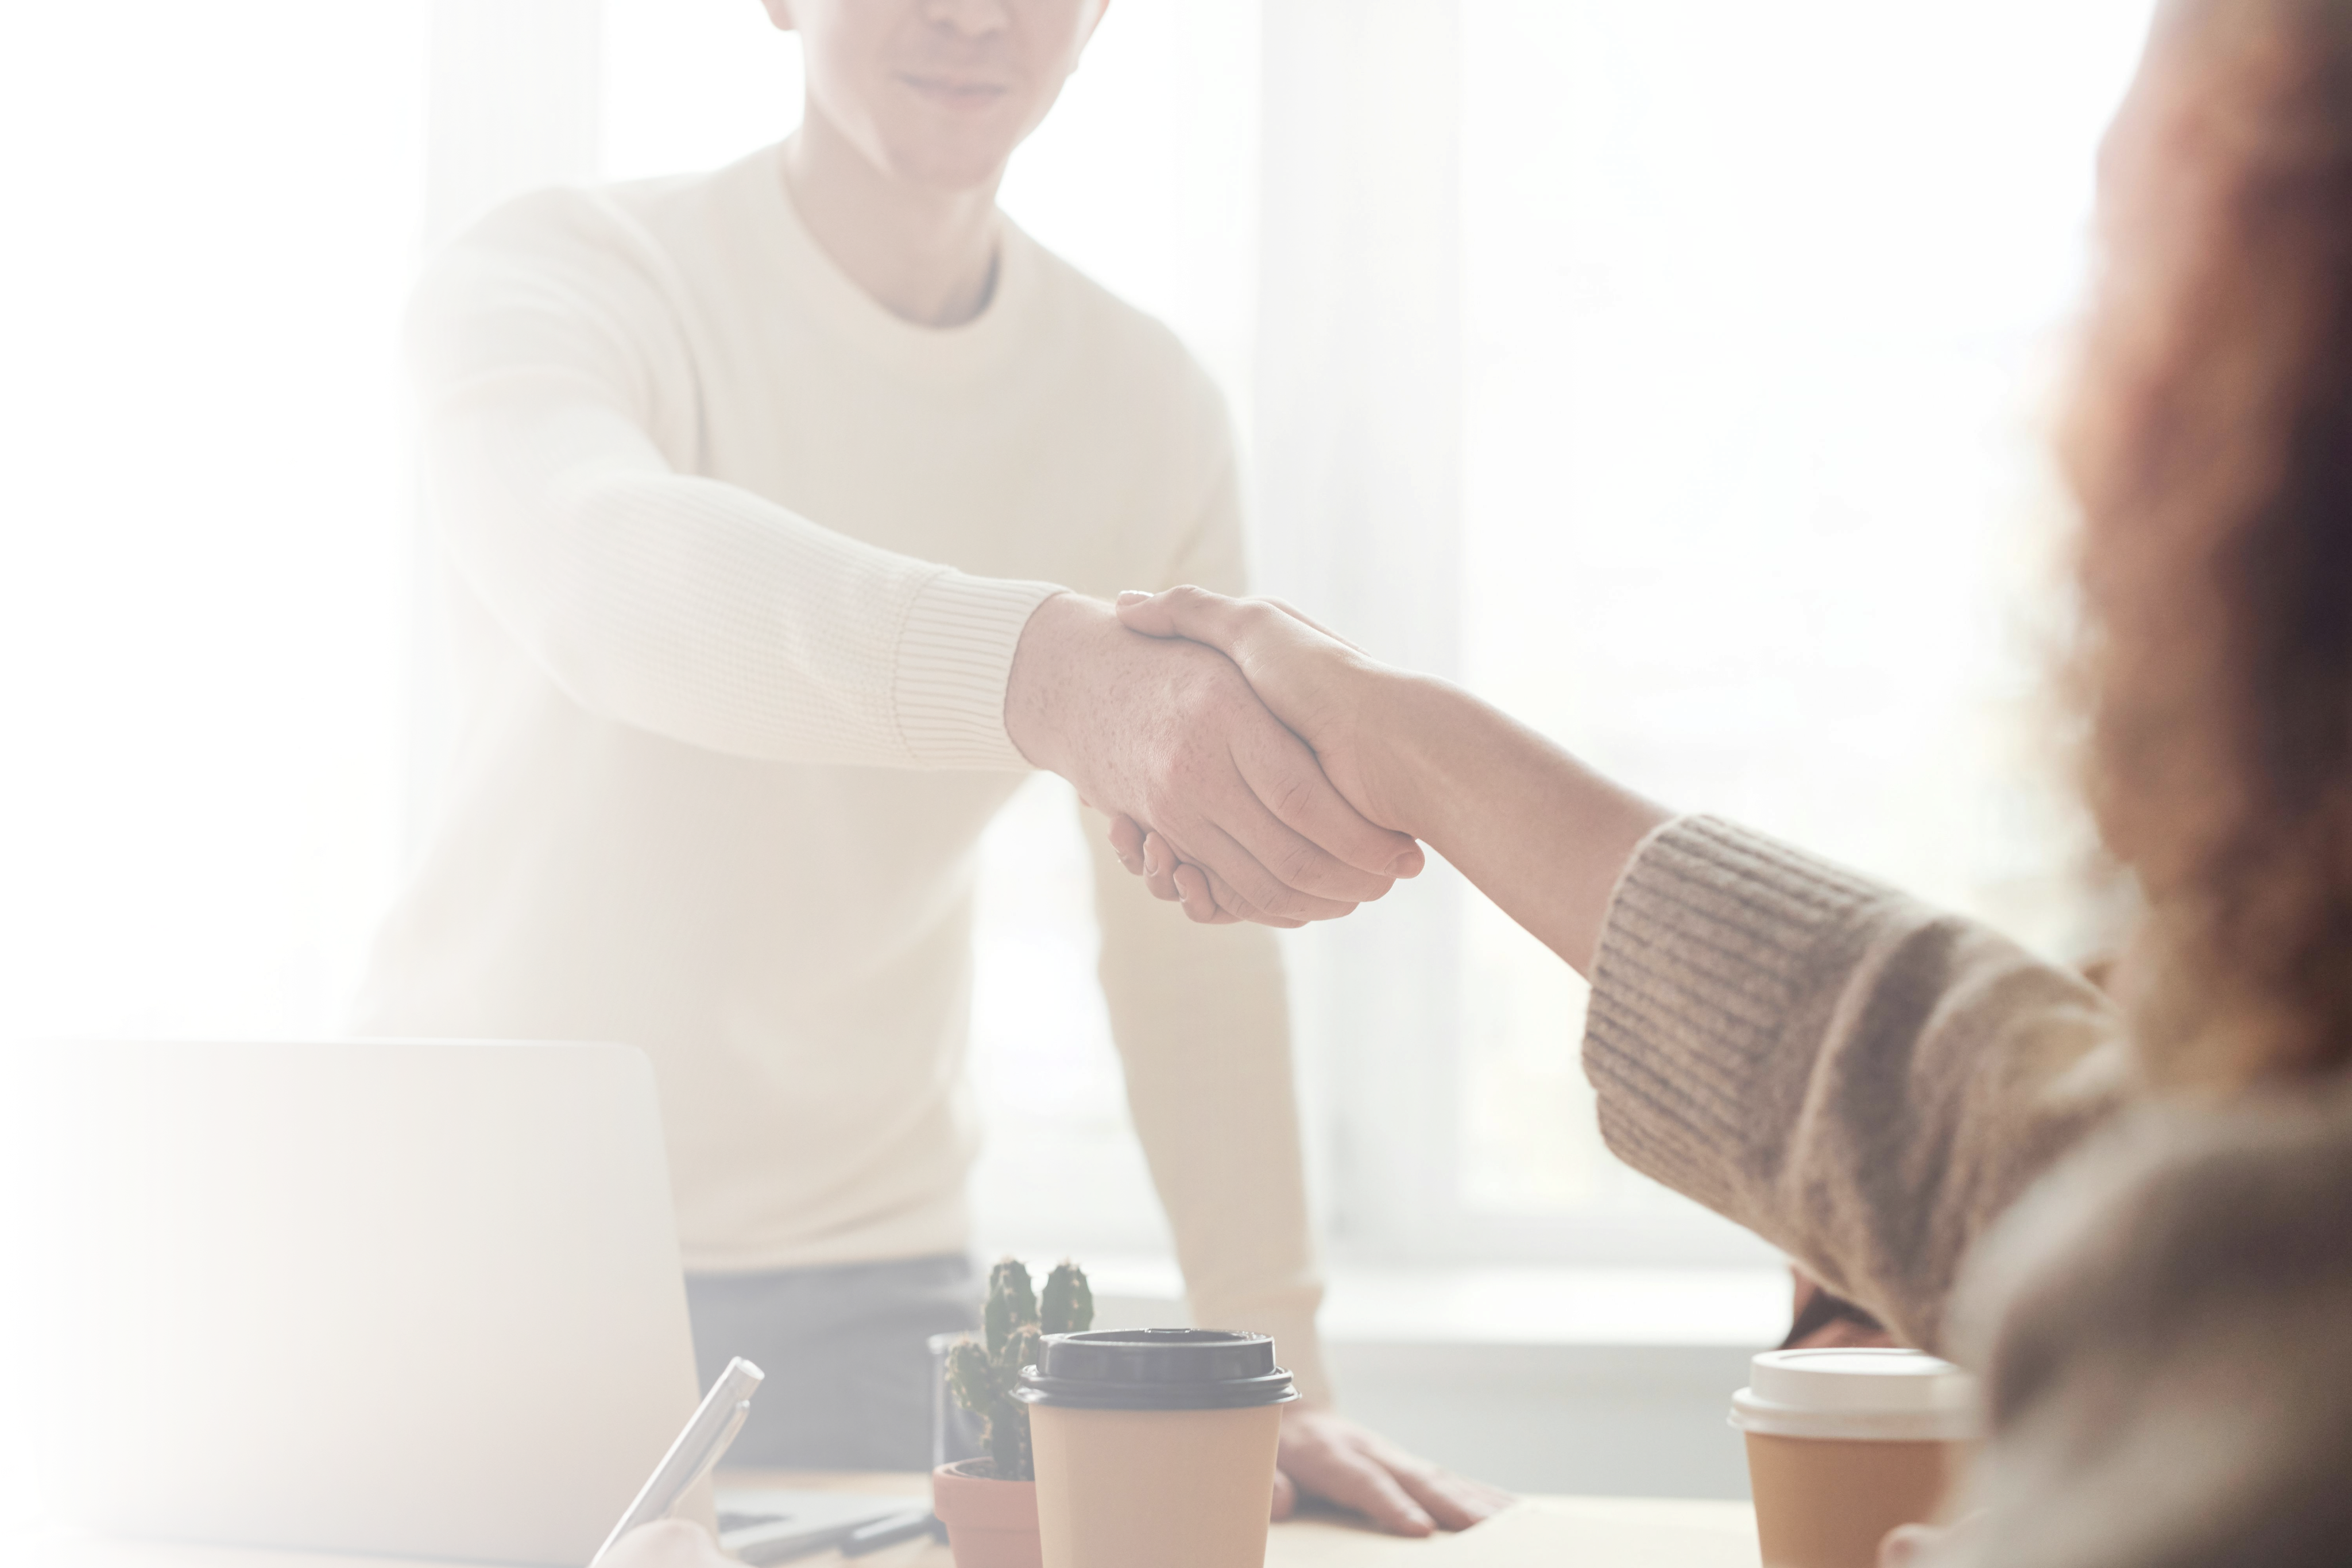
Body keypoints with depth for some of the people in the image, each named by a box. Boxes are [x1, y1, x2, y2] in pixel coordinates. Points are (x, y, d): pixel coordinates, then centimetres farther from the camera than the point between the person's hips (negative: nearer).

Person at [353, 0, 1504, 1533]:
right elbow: (610, 574, -39)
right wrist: (1054, 673, -57)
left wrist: (1272, 1371, -5)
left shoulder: (1154, 411, -2)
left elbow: (1196, 944, 1)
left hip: (859, 1287, 3)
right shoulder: (549, 280, -14)